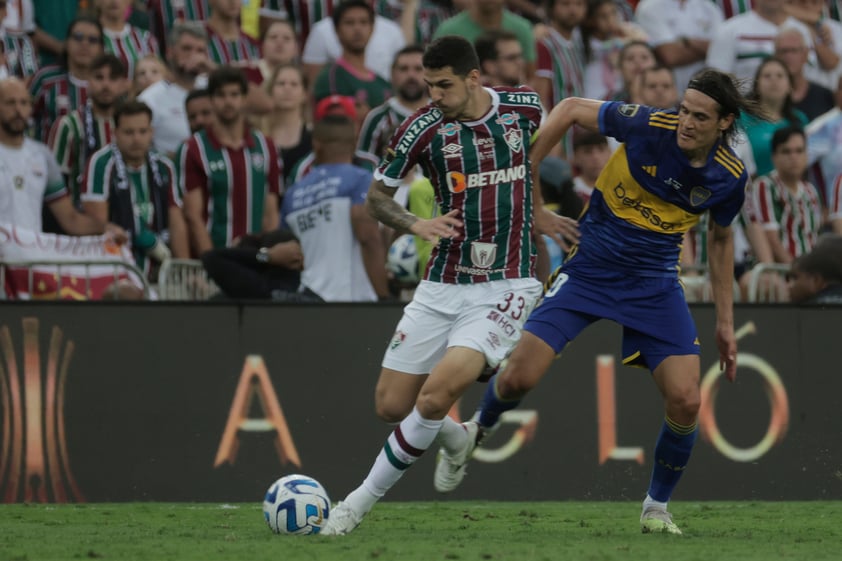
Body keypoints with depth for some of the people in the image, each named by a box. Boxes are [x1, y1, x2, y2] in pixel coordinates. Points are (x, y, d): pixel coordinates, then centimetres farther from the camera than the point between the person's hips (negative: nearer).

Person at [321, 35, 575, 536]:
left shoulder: (524, 106, -3)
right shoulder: (424, 127, -7)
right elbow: (377, 196, 2)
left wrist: (535, 211, 26)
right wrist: (417, 225, -17)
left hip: (506, 285, -2)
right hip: (443, 285, 2)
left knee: (437, 391, -21)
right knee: (392, 404, -1)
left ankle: (362, 500, -8)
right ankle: (451, 436, 34)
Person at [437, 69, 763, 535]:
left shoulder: (729, 176, -9)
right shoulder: (647, 125, -19)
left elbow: (720, 238, 10)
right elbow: (571, 110, -5)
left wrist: (725, 322, 13)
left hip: (655, 283, 2)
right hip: (590, 268, -2)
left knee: (685, 401, -12)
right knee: (518, 377, -11)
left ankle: (656, 508, 13)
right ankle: (476, 432, 26)